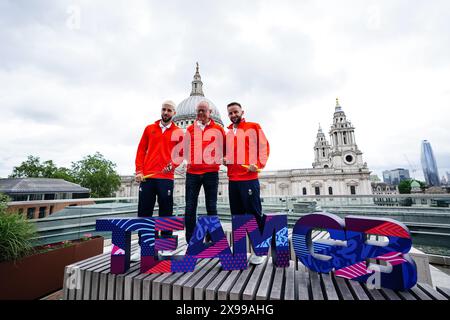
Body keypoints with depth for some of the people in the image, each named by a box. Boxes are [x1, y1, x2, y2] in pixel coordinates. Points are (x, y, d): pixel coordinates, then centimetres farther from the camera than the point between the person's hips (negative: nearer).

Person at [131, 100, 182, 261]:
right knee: (144, 212, 5)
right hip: (146, 176, 2)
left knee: (165, 212, 5)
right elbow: (141, 150, 10)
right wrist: (139, 171, 0)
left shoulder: (178, 132, 8)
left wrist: (173, 164, -14)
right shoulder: (149, 129, 13)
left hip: (166, 177, -2)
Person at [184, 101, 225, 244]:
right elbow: (185, 148, 17)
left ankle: (210, 239, 18)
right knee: (190, 207, 3)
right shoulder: (190, 129, 12)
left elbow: (225, 148, 13)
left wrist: (219, 160, 3)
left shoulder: (218, 129, 6)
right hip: (192, 172, 2)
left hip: (211, 172, -2)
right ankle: (190, 241, 15)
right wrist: (188, 160, 5)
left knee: (211, 207, 4)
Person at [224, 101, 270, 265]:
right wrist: (224, 158, 6)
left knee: (254, 214, 0)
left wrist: (258, 164, -14)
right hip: (232, 179, 6)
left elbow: (264, 146, -1)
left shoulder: (254, 127, 4)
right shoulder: (228, 133, 18)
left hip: (249, 178, -5)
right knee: (237, 215, 12)